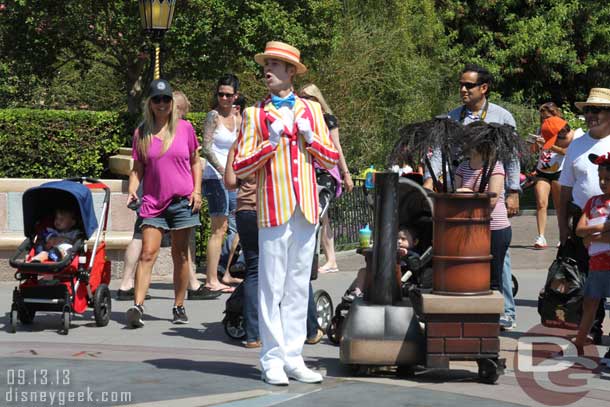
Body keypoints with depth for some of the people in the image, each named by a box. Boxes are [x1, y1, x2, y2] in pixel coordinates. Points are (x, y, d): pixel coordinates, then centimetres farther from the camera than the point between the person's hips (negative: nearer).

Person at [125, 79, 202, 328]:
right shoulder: (141, 133, 4)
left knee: (181, 255, 6)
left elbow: (195, 161, 11)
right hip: (152, 202, 0)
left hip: (182, 201, 0)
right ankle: (137, 306, -18)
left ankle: (179, 307, 14)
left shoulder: (184, 128, 3)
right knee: (148, 254, -10)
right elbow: (138, 167, 9)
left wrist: (196, 190, 0)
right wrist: (132, 189, -8)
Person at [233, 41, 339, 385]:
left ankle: (294, 358, 12)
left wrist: (311, 138, -4)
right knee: (272, 287, -3)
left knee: (298, 286, 7)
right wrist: (270, 142, -13)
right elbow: (240, 167, -2)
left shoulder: (311, 110, 12)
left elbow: (332, 159, 12)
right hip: (273, 209, -3)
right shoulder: (256, 114, 3)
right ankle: (273, 360, 1)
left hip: (306, 209, 3)